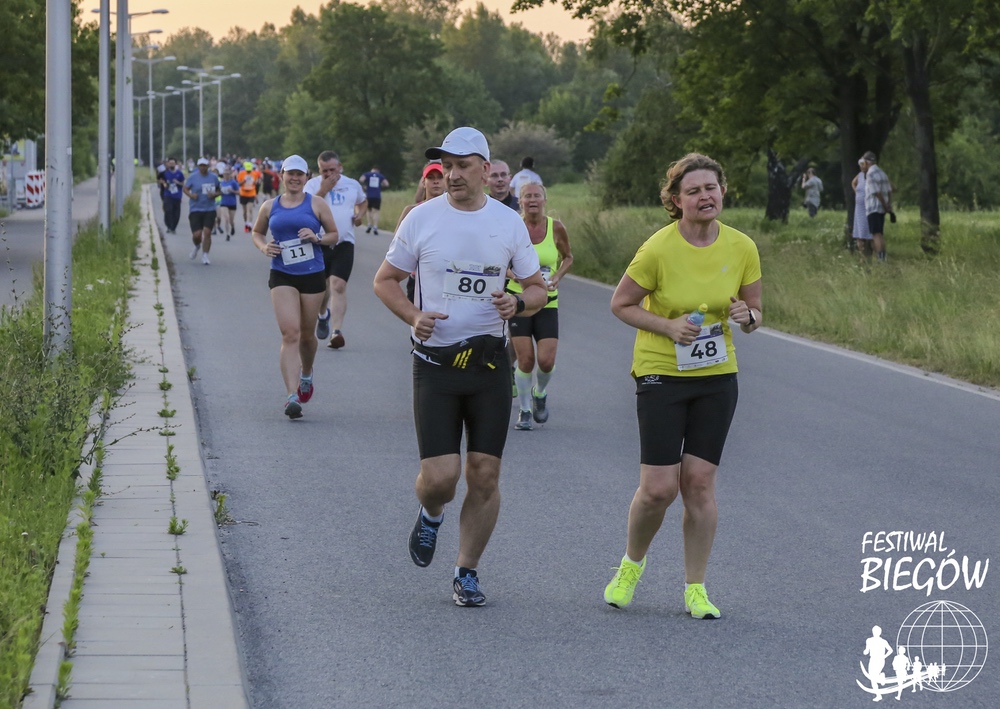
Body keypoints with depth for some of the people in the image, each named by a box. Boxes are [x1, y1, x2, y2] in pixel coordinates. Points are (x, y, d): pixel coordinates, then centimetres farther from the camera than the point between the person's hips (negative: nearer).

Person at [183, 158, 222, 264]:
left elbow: (218, 190, 14)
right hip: (195, 209, -1)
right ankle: (197, 246, 30)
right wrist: (191, 195, -16)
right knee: (197, 234, -7)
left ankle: (205, 256, 2)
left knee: (207, 232, -10)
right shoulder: (192, 177, -1)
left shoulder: (214, 177, 5)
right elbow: (185, 188, 5)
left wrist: (214, 194, -8)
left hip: (210, 209, 1)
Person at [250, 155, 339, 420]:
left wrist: (317, 238, -13)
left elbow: (334, 235, 7)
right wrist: (264, 247, -1)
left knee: (306, 333, 12)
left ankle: (306, 375, 44)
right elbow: (257, 232, 21)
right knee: (290, 333, -14)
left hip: (312, 276, 0)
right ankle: (292, 396, -20)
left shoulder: (317, 204, 2)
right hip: (282, 277, 0)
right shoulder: (270, 207, 6)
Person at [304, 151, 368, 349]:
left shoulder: (353, 185, 9)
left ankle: (336, 332, -17)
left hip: (344, 243, 0)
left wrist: (360, 214, 8)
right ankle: (323, 315, 41)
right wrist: (324, 189, -19)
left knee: (338, 286, -13)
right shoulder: (313, 185, -1)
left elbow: (363, 202, 29)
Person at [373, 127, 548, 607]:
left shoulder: (509, 223, 3)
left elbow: (537, 288, 11)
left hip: (489, 361, 2)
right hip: (435, 362, -2)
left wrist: (519, 304, -12)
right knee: (440, 476, -10)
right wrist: (413, 317, -11)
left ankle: (467, 573, 17)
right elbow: (385, 280, 8)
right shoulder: (422, 218, -1)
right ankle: (430, 515, 26)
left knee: (484, 477, 1)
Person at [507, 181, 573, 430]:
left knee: (546, 360, -8)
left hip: (547, 303, 1)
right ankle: (524, 411, 13)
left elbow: (568, 257, 13)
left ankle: (540, 394, 25)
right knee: (525, 359, -6)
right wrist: (513, 274, -13)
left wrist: (557, 277, -5)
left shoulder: (556, 228, -3)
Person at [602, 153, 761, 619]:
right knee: (658, 488, -6)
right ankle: (631, 564, 22)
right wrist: (667, 326, -17)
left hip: (717, 375, 3)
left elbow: (754, 313, 9)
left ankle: (695, 588, 12)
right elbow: (621, 304, -4)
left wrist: (746, 316, -15)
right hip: (661, 374, -3)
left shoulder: (742, 248, -2)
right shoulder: (658, 249, -14)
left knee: (699, 481, 0)